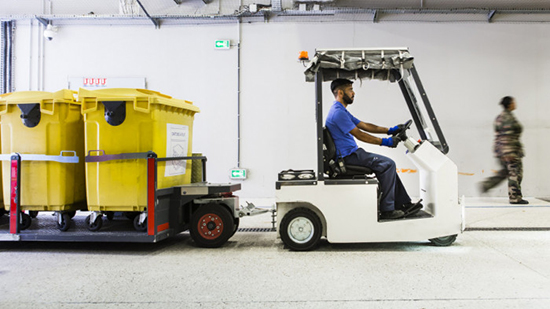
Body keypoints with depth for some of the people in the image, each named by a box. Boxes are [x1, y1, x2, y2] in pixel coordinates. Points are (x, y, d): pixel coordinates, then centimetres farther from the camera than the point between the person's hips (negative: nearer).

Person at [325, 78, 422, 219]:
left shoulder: (342, 111, 19)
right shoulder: (337, 112, -17)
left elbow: (364, 126, 16)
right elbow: (359, 134, -20)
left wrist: (390, 130, 8)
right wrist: (384, 142, -19)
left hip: (352, 153, 11)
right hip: (348, 156, -11)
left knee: (388, 164, 11)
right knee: (388, 164, -16)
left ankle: (403, 204, 14)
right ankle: (387, 210, -11)